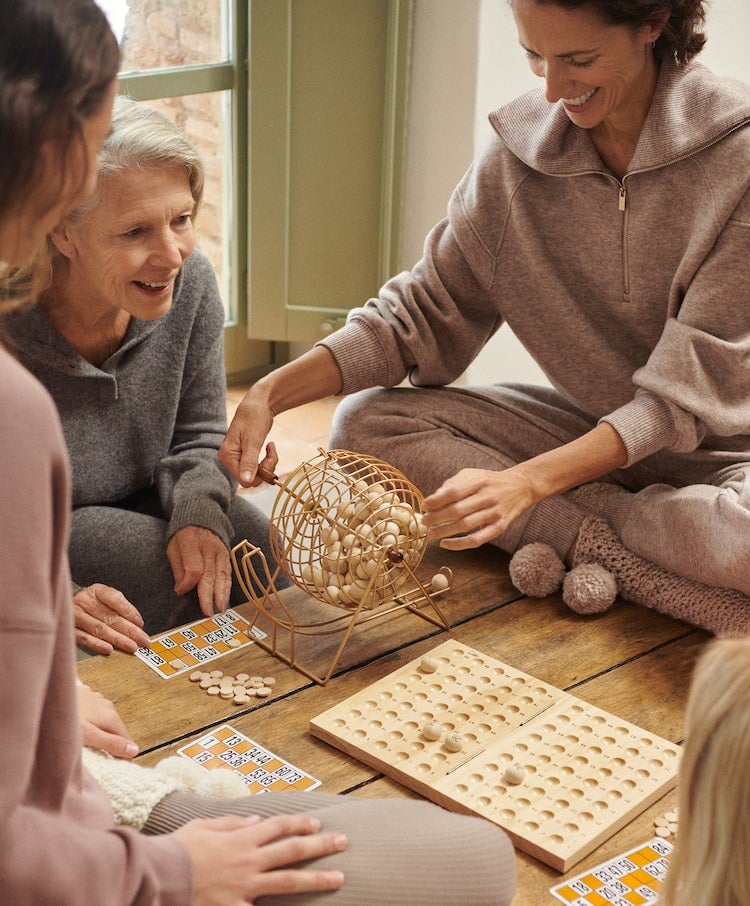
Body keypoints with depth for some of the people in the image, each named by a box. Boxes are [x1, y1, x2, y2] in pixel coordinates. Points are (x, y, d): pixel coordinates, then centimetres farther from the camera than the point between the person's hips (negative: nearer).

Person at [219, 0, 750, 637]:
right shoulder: (519, 151, -6)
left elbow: (687, 392, -22)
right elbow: (423, 312, -1)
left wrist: (527, 482, -35)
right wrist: (273, 392, -15)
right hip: (591, 429, 5)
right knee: (366, 422, -12)